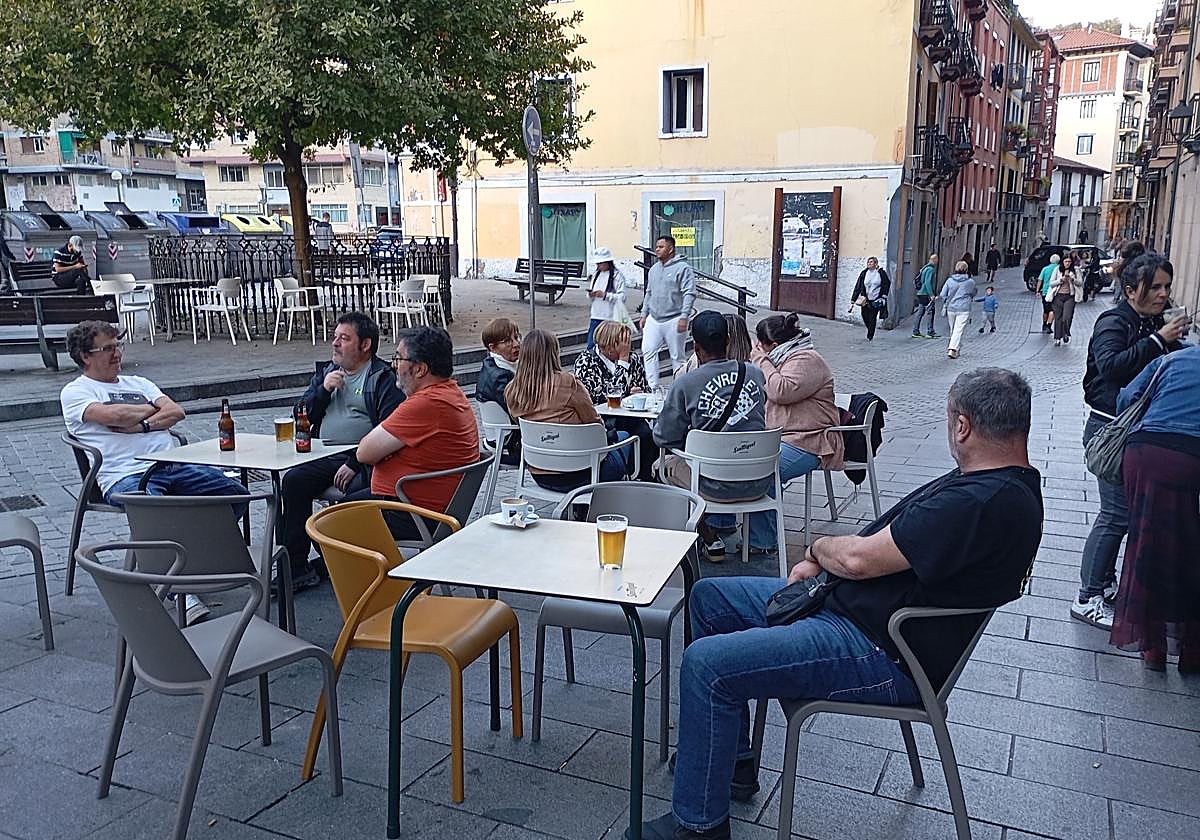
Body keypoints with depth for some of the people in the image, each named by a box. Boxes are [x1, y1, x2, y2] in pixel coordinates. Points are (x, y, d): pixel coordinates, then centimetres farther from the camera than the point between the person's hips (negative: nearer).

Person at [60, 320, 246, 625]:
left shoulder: (138, 383, 28)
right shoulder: (75, 392, 11)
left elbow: (177, 412, 12)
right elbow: (111, 415, -10)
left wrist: (141, 425, -4)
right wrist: (151, 408, 7)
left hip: (174, 465, 6)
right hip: (125, 476, -6)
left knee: (235, 493, -13)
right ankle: (186, 596, -32)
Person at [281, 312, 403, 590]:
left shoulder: (384, 377, 0)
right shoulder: (325, 372, 22)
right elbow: (300, 416, 18)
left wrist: (355, 463, -20)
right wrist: (323, 389, 1)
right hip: (325, 457, 6)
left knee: (358, 489, -34)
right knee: (293, 481, -21)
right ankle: (296, 568, -16)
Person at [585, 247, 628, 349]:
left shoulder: (617, 275, -7)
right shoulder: (596, 274, 14)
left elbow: (622, 297, -14)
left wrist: (605, 295, -22)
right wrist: (590, 294, -2)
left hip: (610, 318, -6)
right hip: (596, 316, 6)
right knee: (591, 346, 5)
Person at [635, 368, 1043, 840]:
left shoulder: (986, 502, -26)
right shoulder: (1001, 482, 9)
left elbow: (860, 559, -24)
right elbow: (893, 541, 15)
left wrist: (820, 547, -2)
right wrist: (821, 563, 2)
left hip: (887, 658, -11)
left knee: (705, 664, -20)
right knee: (710, 598, 14)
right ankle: (729, 759, 23)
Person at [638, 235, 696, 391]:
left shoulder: (682, 268, -8)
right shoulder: (654, 269, 14)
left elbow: (689, 294, -14)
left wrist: (684, 317, -21)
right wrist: (644, 314, 18)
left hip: (673, 320, -7)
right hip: (653, 320, 7)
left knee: (677, 356, 3)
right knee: (648, 351, -3)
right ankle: (652, 386, 1)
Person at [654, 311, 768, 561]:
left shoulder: (684, 384, -12)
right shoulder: (755, 373, 0)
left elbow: (663, 438, -4)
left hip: (717, 486, -4)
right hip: (760, 483, 5)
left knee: (667, 463, 25)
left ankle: (711, 537, 23)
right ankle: (723, 524, 41)